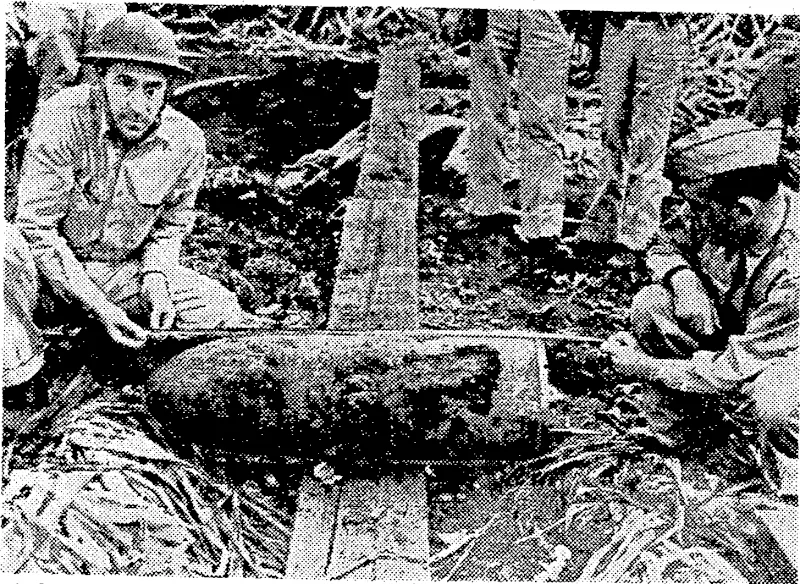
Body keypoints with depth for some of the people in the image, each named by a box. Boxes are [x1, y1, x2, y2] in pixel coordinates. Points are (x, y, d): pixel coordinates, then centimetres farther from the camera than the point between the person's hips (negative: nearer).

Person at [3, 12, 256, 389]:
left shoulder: (186, 141, -11)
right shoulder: (63, 118, -23)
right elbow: (37, 225, -20)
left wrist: (155, 275, -14)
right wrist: (97, 304, -26)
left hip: (126, 270, 2)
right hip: (53, 263, -2)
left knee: (219, 308, -17)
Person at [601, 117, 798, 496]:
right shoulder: (718, 214, -18)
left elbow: (737, 368, -32)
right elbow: (666, 241, 2)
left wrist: (645, 366, -24)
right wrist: (683, 278, -22)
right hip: (728, 329, 6)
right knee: (649, 306, -16)